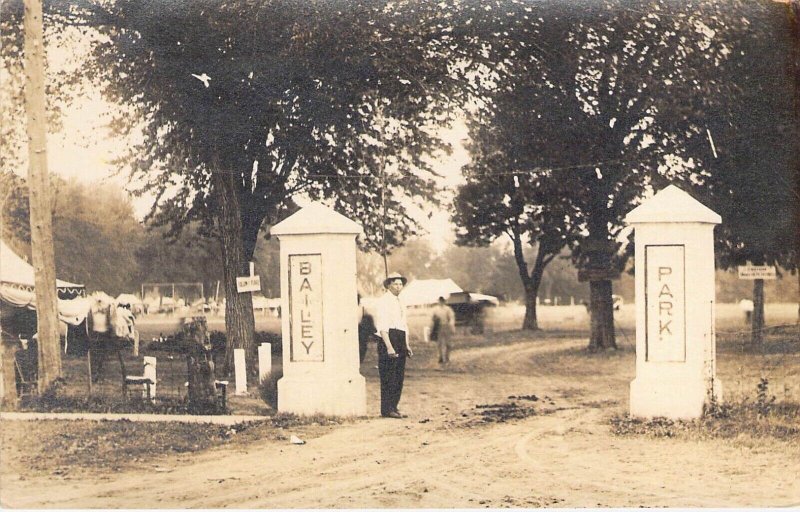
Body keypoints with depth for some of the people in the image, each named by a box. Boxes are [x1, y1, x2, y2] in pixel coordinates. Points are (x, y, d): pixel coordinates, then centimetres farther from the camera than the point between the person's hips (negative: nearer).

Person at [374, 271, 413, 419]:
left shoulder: (400, 303, 21)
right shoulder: (383, 301, -6)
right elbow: (381, 326, -14)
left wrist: (407, 345, 17)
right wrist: (389, 346, -21)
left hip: (400, 341, 9)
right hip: (388, 339, -9)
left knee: (399, 377, 8)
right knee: (388, 377, -8)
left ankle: (393, 408, 14)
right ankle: (387, 410, -6)